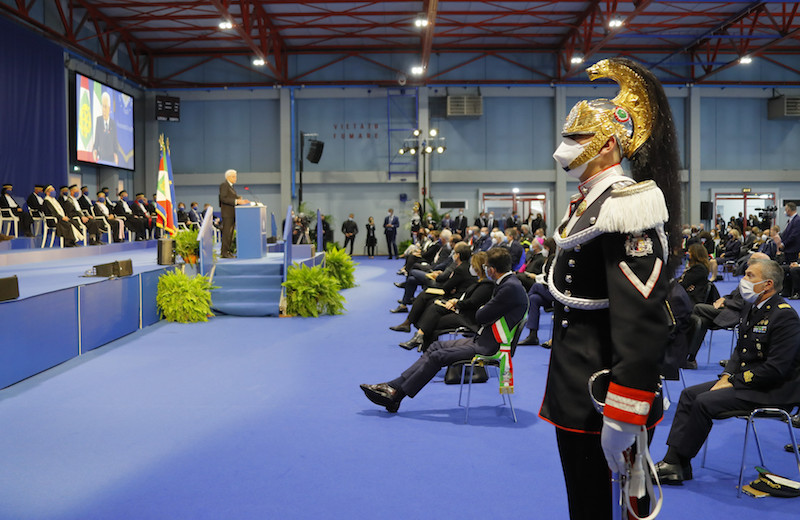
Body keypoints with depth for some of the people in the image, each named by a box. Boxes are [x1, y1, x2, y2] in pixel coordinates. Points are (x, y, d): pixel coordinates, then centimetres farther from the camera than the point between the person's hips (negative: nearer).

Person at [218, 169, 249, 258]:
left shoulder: (231, 187, 22)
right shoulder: (224, 185, -7)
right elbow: (223, 198, -19)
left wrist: (242, 201, 6)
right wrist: (236, 201, -24)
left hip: (232, 213, 10)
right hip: (227, 213, -10)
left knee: (230, 233, 10)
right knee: (226, 233, -10)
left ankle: (228, 251, 13)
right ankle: (224, 252, -10)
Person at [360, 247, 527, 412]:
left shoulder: (510, 288, -20)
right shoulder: (507, 283, 13)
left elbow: (480, 316, -18)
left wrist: (482, 310, 3)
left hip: (488, 347, -10)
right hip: (481, 339, 10)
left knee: (437, 356, -13)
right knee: (436, 346, 3)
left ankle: (397, 395, -5)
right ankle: (393, 385, -1)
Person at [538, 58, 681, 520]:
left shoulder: (626, 204, -19)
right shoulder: (588, 203, 13)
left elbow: (643, 319, -27)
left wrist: (623, 414, -28)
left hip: (604, 397, -9)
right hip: (576, 391, 9)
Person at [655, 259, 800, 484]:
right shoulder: (750, 308, 10)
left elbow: (775, 369, -24)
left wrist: (733, 382, -18)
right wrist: (727, 376, -1)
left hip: (773, 391, -9)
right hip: (745, 379, 10)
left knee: (705, 402, -22)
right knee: (689, 394, -1)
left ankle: (680, 462, -8)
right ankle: (672, 462, -6)